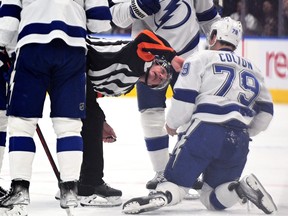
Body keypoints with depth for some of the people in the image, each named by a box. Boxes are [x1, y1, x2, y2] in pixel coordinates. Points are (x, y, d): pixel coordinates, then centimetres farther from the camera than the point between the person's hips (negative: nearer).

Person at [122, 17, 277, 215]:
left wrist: (172, 124, 16)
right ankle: (244, 188, -16)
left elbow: (184, 97, -1)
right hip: (238, 143, 4)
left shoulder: (201, 59, 7)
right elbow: (265, 111, 22)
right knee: (212, 199, 14)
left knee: (176, 180, -2)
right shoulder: (252, 69, 23)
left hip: (206, 131, -4)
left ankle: (162, 195, -38)